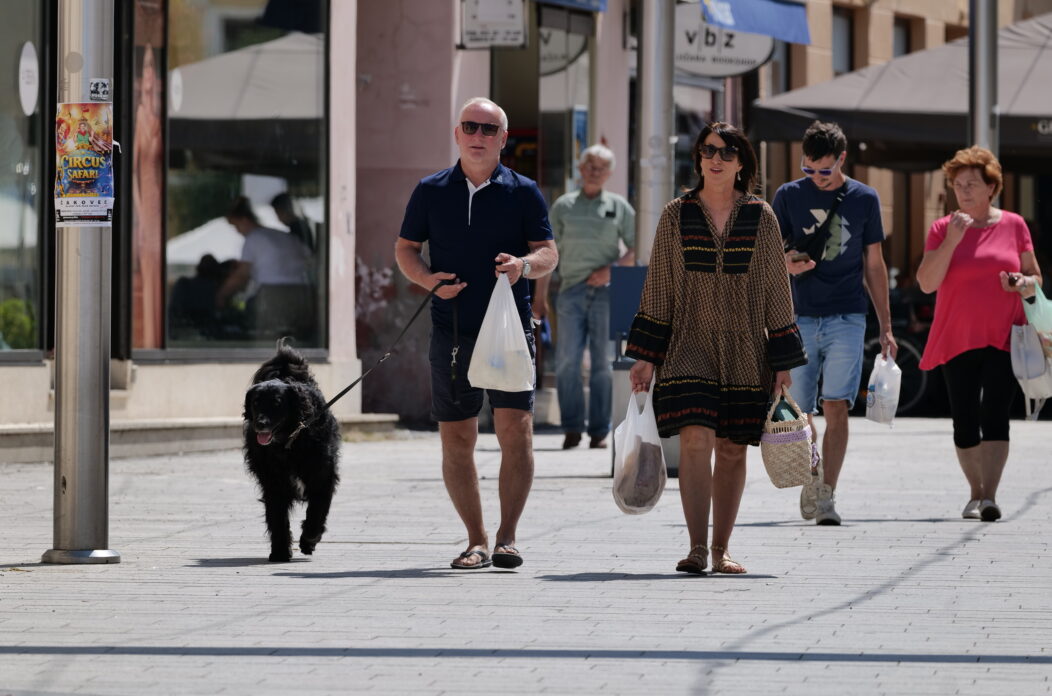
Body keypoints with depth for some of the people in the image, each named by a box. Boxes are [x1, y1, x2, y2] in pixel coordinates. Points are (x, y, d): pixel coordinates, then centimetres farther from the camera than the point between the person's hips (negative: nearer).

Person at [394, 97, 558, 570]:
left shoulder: (523, 192, 5)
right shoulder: (431, 191, 8)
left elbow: (549, 254, 5)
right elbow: (405, 248, 13)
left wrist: (524, 265, -18)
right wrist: (427, 279, -7)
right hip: (451, 330, 2)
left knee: (516, 430, -12)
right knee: (455, 438, 2)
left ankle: (507, 536, -4)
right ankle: (476, 541, 12)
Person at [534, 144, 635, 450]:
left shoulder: (619, 207, 9)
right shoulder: (563, 206, 10)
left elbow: (636, 249, 8)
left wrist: (611, 269, -9)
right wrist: (540, 298, 7)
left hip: (606, 291, 0)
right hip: (572, 290, 0)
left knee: (602, 362, -1)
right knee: (567, 361, -8)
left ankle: (599, 431, 2)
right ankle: (572, 428, -2)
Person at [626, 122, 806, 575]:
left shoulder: (761, 218, 5)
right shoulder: (676, 216, 4)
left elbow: (776, 291, 7)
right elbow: (658, 288, 7)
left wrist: (783, 363, 3)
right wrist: (645, 357, 2)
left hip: (745, 351, 1)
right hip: (690, 344, -1)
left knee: (732, 449, 5)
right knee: (695, 440, -16)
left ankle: (720, 550, 15)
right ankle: (697, 549, -18)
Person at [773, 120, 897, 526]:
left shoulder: (864, 199, 6)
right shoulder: (789, 195, 5)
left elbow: (874, 265, 12)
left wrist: (885, 327, 10)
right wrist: (785, 262, -15)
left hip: (847, 318, -1)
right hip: (799, 319, 1)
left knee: (836, 407, -11)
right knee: (800, 412, 3)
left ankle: (826, 495, -13)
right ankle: (810, 483, 24)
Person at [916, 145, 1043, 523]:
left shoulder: (1013, 225, 5)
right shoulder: (941, 229, 4)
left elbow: (1035, 276, 12)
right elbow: (927, 282, -6)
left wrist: (1025, 284, -11)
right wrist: (952, 241, -14)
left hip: (1003, 337, -1)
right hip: (957, 338, 2)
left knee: (995, 414, -13)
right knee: (964, 421, 4)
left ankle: (990, 495, -19)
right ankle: (976, 494, 17)